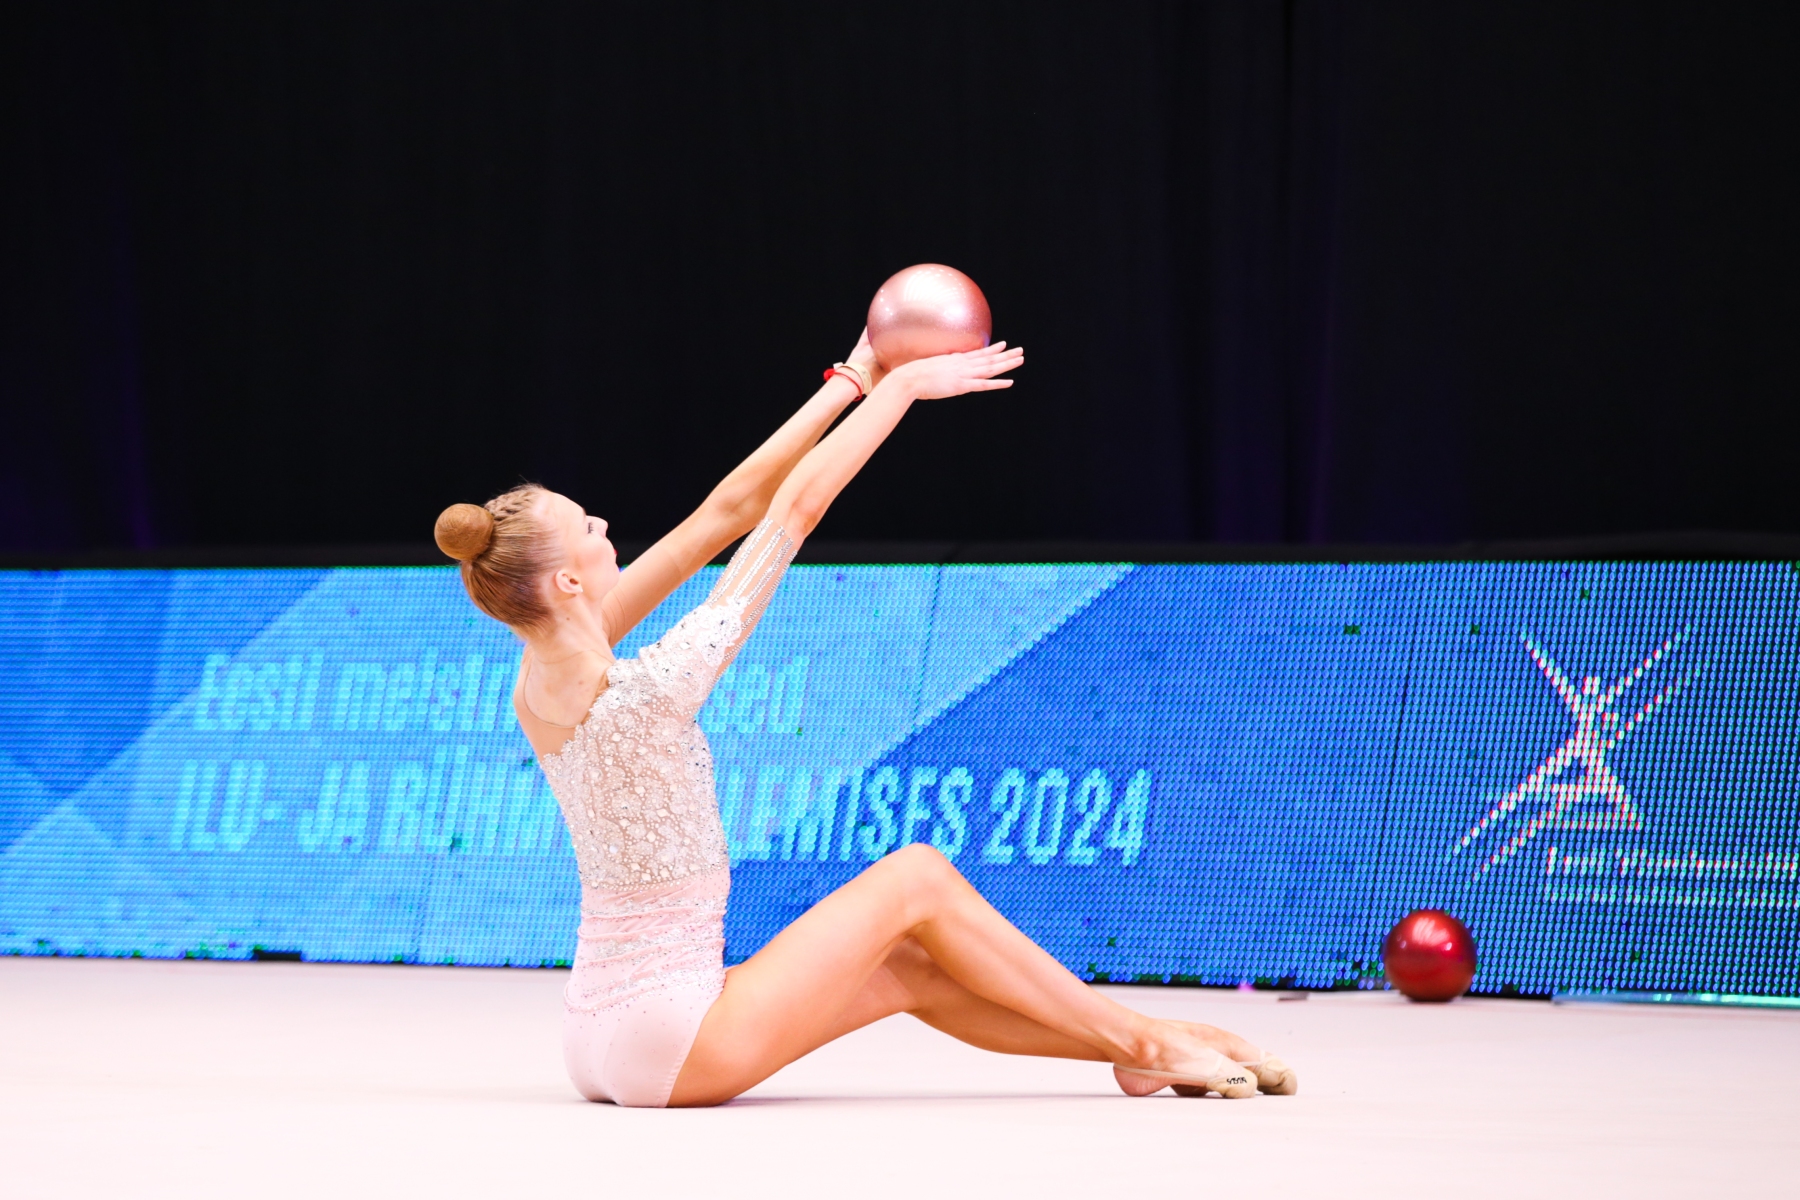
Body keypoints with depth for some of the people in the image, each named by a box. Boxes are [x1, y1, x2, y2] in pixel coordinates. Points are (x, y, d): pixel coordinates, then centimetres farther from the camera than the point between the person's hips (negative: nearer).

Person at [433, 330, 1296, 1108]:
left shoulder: (541, 679, 0)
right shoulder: (640, 692, -23)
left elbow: (721, 514, 5)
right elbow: (794, 507, -16)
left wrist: (851, 384, 9)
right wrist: (902, 387, -6)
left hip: (604, 1040, 9)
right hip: (672, 1048, -9)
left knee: (909, 970, 17)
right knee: (916, 878, 3)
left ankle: (1143, 1048, 26)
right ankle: (1146, 1045, 13)